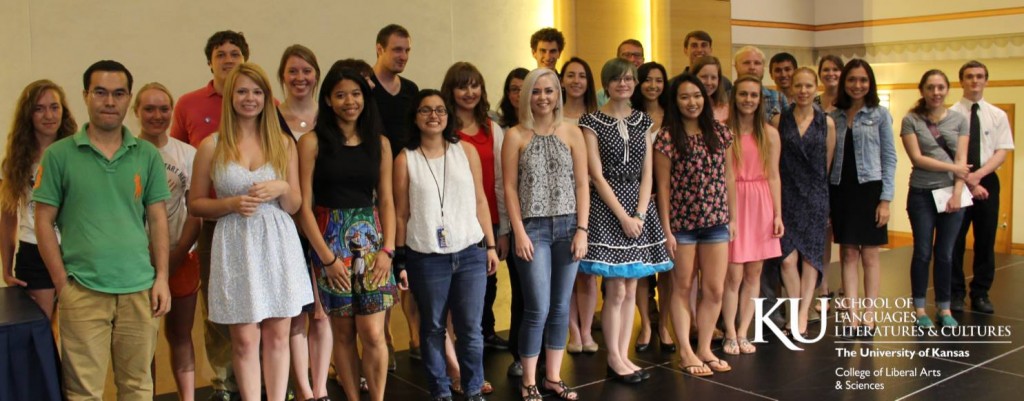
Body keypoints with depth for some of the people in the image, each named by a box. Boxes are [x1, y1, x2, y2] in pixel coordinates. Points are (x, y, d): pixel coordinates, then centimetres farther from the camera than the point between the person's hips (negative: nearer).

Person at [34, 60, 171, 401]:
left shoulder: (148, 156, 6)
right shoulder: (59, 155, 0)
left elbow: (158, 220, 8)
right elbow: (44, 223, 1)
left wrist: (162, 277, 1)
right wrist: (62, 284, -4)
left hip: (140, 289, 2)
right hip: (82, 291, -2)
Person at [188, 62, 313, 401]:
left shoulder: (283, 144, 7)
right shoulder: (212, 146, 2)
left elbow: (294, 206, 9)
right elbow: (195, 205, 5)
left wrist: (282, 189, -12)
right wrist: (232, 203, -13)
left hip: (278, 246, 2)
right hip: (236, 248, -2)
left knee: (278, 335, 6)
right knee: (245, 339, 1)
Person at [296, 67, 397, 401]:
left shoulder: (380, 143, 8)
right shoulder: (313, 142, -3)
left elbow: (386, 201, 10)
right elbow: (304, 205, -6)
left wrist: (387, 248, -3)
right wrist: (327, 257, -11)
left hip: (371, 239, 2)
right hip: (330, 239, -2)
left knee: (373, 334, -3)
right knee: (342, 332, 5)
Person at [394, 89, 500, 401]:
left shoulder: (466, 151, 5)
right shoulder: (405, 159, 1)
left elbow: (480, 201, 9)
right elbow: (401, 213, 2)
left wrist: (491, 245, 7)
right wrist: (401, 260, 1)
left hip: (470, 254, 1)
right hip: (426, 258, -1)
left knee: (470, 328, 5)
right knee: (433, 328, 8)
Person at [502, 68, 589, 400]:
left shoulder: (572, 133, 6)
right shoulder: (515, 136, 0)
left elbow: (582, 184, 4)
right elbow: (510, 188, -2)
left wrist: (582, 229, -2)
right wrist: (519, 232, -9)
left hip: (567, 227, 3)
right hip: (533, 228, -3)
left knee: (561, 306, 8)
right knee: (538, 309, -5)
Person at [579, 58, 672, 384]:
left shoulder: (643, 121, 11)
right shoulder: (592, 122, -3)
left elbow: (647, 173, 6)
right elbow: (597, 176, -8)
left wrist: (639, 214, -7)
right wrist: (623, 216, -13)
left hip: (639, 206, 5)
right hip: (607, 207, -5)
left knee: (630, 290, 7)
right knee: (616, 290, -3)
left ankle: (623, 355, 16)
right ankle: (613, 358, 10)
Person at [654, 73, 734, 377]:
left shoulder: (719, 133, 4)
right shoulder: (667, 138, -7)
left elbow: (728, 177, 9)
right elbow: (663, 186, -7)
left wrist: (733, 217, 6)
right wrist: (666, 229, -9)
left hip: (716, 222, 3)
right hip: (682, 222, -3)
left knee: (715, 290, 5)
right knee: (682, 287, 8)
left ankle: (704, 349, 20)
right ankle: (686, 352, 16)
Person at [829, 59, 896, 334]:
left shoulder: (880, 114, 1)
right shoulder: (834, 117, 8)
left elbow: (889, 157, -1)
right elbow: (829, 159, 8)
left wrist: (886, 199, -8)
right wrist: (826, 200, 3)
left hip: (869, 188, -2)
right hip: (841, 190, 3)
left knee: (869, 255, 3)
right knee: (848, 255, 5)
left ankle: (868, 316, 11)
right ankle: (852, 316, 9)